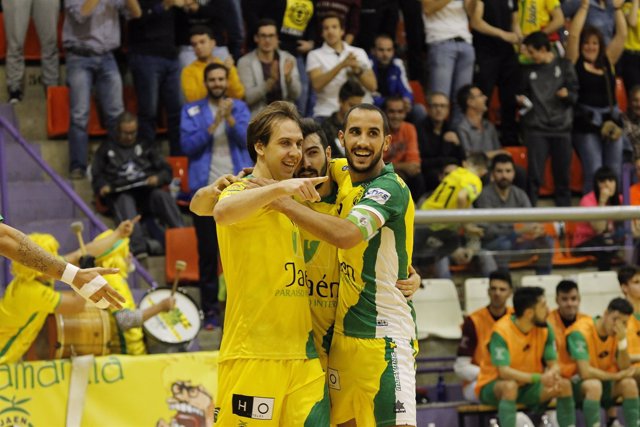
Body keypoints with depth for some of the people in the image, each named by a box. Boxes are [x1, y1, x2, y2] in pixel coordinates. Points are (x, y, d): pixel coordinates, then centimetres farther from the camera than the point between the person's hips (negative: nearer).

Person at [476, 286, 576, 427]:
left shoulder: (544, 329, -6)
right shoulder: (501, 331, -23)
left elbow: (554, 365, -5)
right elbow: (504, 372, -32)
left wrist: (552, 375, -30)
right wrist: (539, 378, -41)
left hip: (526, 386, 5)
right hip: (492, 386, -5)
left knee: (564, 385, -16)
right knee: (510, 386, -39)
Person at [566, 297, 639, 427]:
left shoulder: (618, 332, -3)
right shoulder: (581, 331, -23)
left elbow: (625, 370, -7)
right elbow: (585, 372, -31)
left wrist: (622, 340, -21)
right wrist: (617, 376, -19)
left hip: (603, 381, 6)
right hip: (574, 383, -6)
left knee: (629, 383, -21)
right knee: (594, 385, -37)